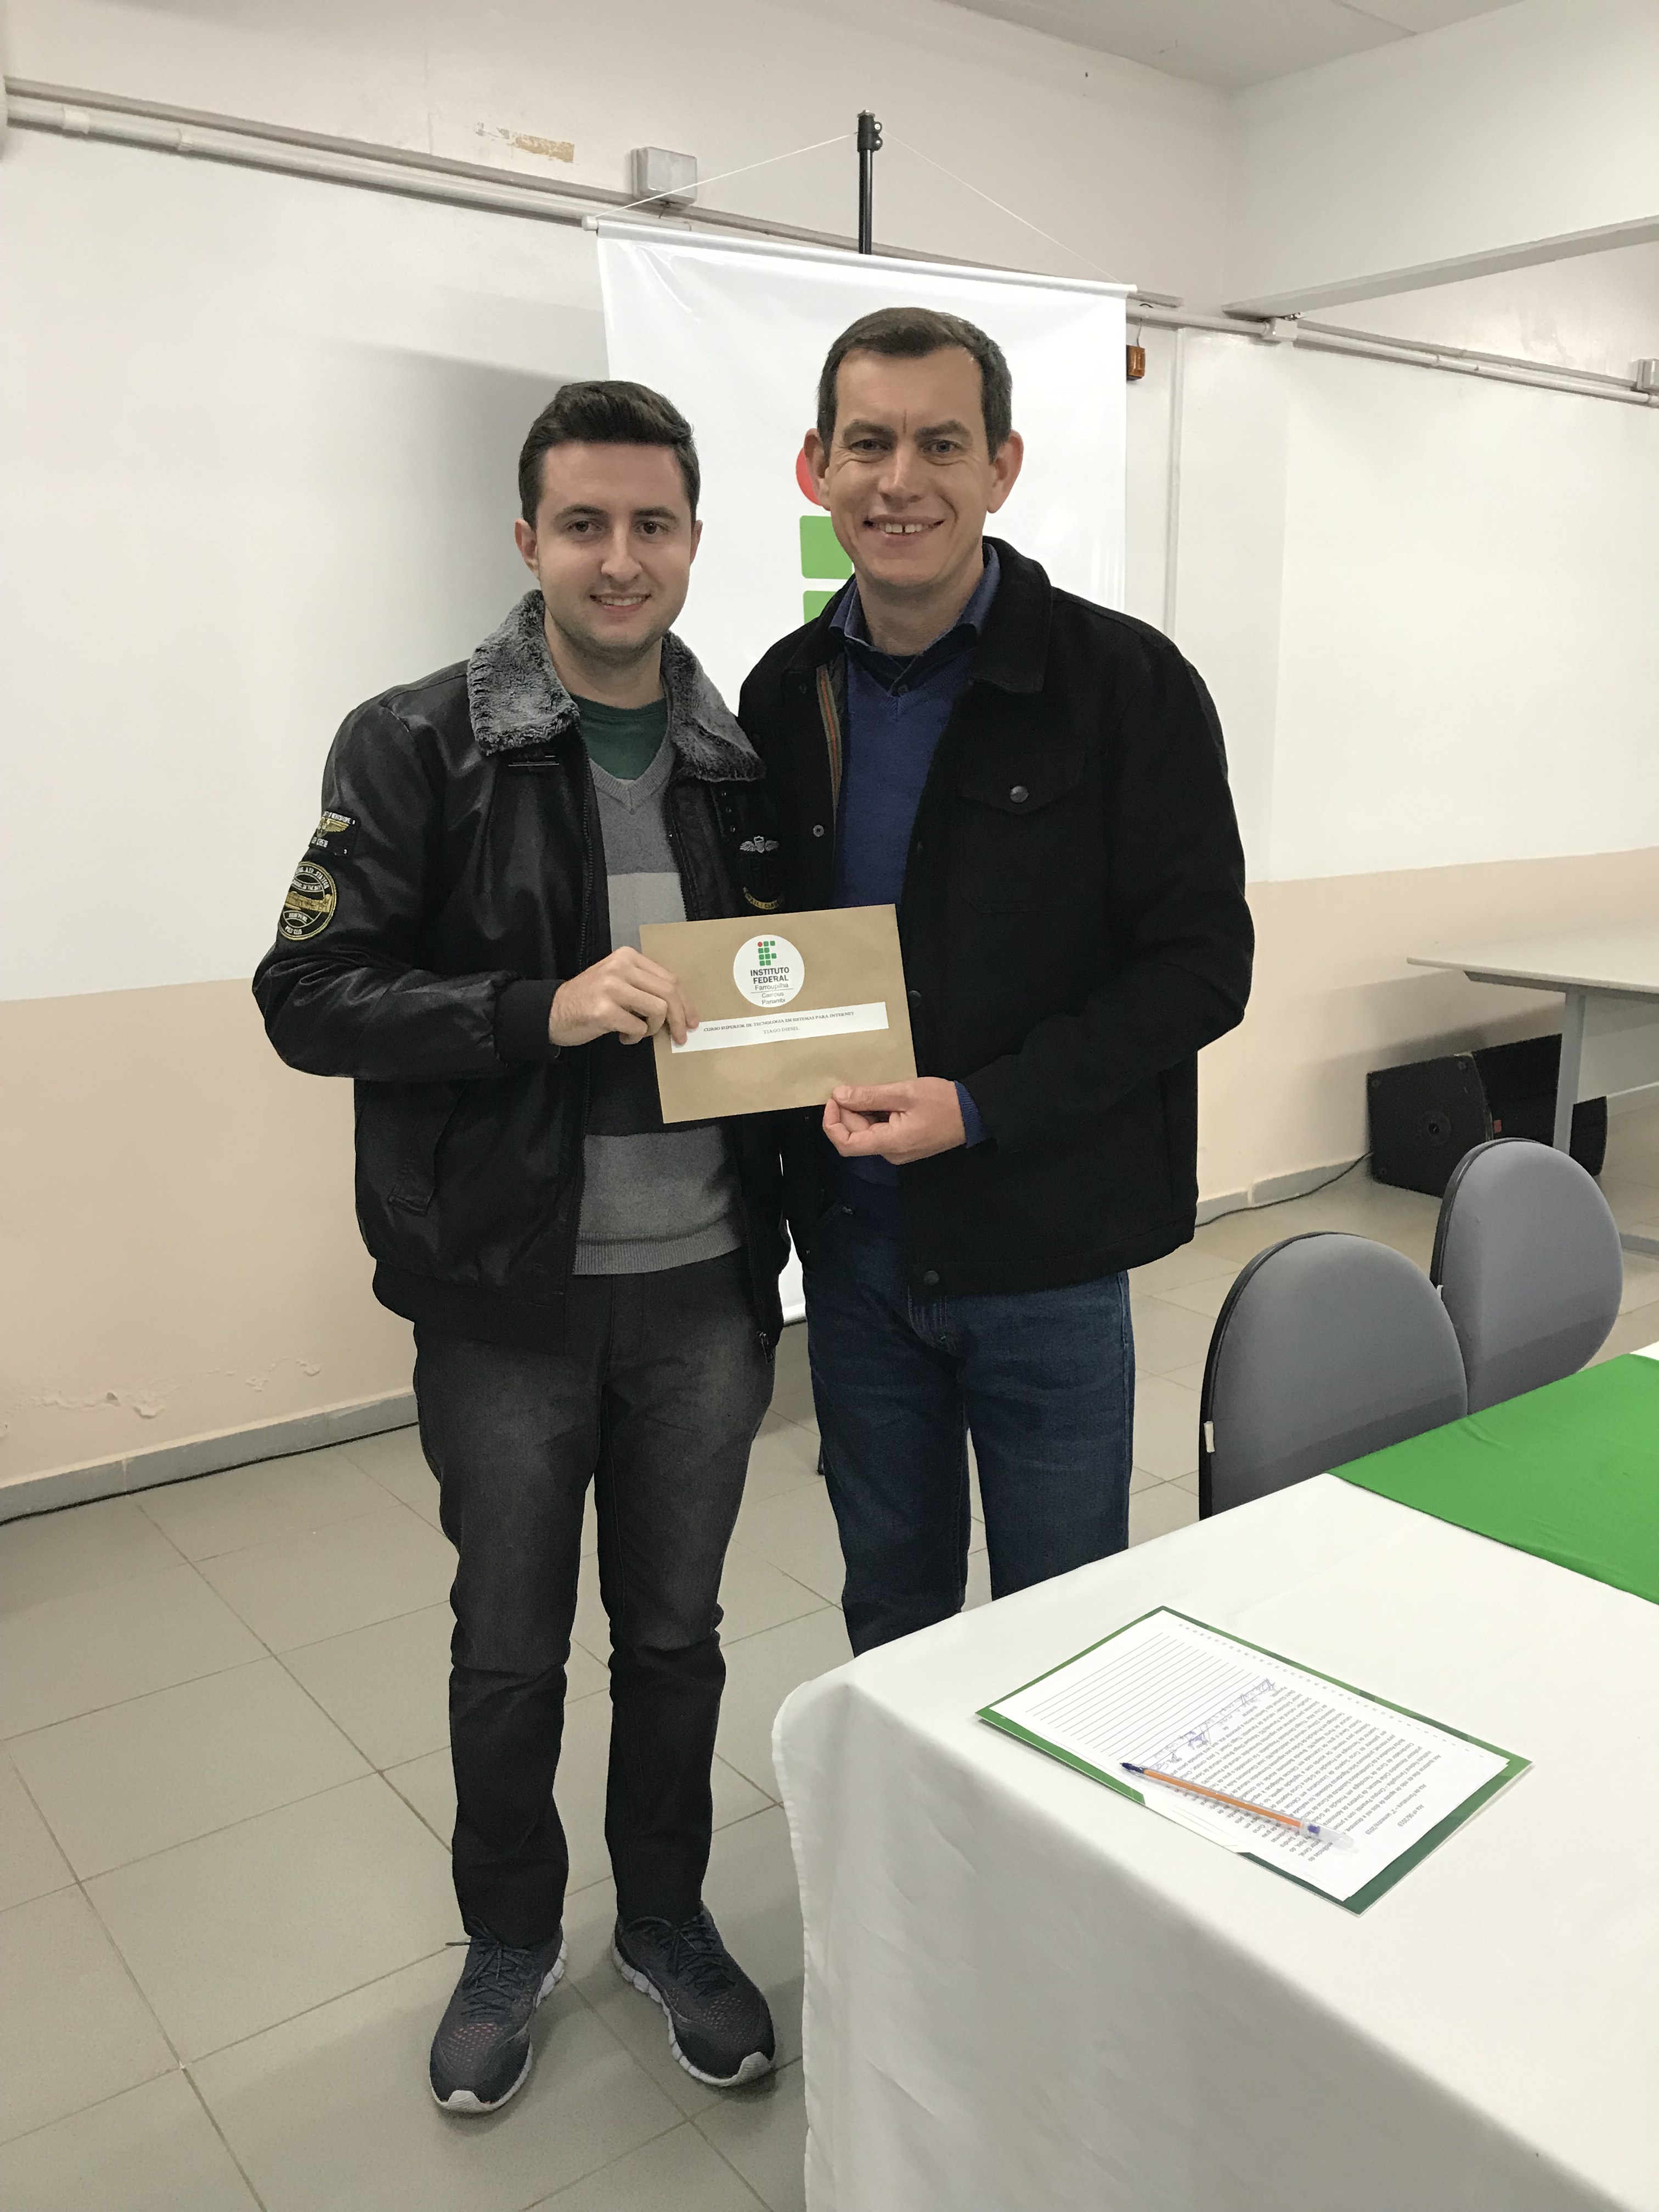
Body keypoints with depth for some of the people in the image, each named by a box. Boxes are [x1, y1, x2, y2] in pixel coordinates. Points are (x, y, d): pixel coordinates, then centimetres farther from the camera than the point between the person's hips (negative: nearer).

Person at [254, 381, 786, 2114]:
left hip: (702, 1286, 3)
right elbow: (306, 997, -12)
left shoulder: (743, 766, 5)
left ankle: (666, 1919, 41)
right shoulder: (416, 749, -6)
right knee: (510, 1646, 15)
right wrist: (542, 1008, -25)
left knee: (676, 1630, 18)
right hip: (509, 1300, -3)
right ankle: (509, 1937, 40)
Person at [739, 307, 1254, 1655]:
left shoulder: (1126, 683, -9)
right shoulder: (785, 696, 4)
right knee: (889, 1616, 21)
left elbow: (1203, 964, -12)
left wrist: (978, 1109, -21)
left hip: (1043, 1247, -3)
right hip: (852, 1245, 4)